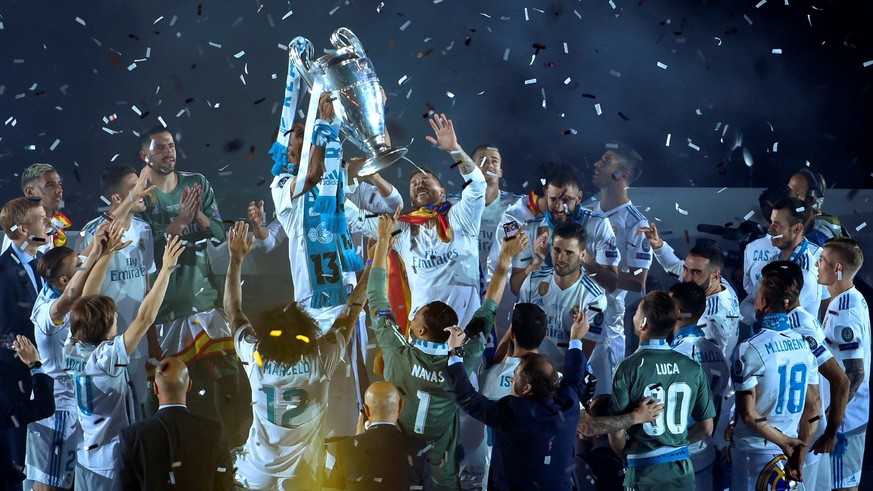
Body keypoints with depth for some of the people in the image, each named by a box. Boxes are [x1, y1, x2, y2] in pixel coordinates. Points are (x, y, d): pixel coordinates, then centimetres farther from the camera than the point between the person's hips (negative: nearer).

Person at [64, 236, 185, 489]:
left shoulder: (73, 351, -5)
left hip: (85, 457, 7)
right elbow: (144, 318, -27)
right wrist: (166, 269, -26)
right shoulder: (106, 358, -23)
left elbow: (85, 304, 5)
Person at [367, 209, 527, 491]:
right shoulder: (462, 362, -23)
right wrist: (506, 258, -5)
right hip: (441, 464, 1)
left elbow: (376, 296, -16)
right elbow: (488, 310, -11)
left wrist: (384, 239, -11)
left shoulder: (398, 354, -25)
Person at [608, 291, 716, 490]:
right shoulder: (692, 368, -1)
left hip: (645, 472, -3)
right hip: (682, 471, 3)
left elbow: (617, 431, -11)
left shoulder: (630, 367, -12)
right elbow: (706, 428, 6)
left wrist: (623, 452, 9)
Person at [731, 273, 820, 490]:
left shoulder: (751, 349, -15)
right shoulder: (804, 345, 3)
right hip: (790, 450, 5)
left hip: (756, 450, -5)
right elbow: (814, 404, 5)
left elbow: (748, 414, -16)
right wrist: (800, 450, 5)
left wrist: (784, 442, -6)